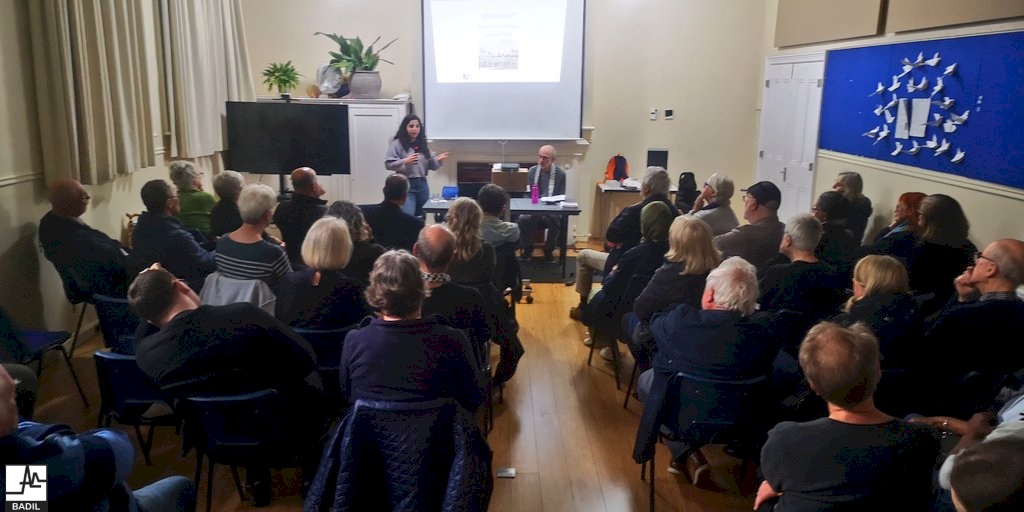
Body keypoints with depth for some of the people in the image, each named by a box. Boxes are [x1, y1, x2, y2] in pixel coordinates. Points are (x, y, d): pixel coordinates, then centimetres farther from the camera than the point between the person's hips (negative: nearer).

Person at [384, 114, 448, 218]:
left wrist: (438, 160, -9)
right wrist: (405, 161, -24)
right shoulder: (397, 144, -4)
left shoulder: (423, 144, 10)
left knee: (420, 217, 16)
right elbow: (388, 164, -11)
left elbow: (431, 165, 12)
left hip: (422, 184, 6)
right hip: (406, 185, -5)